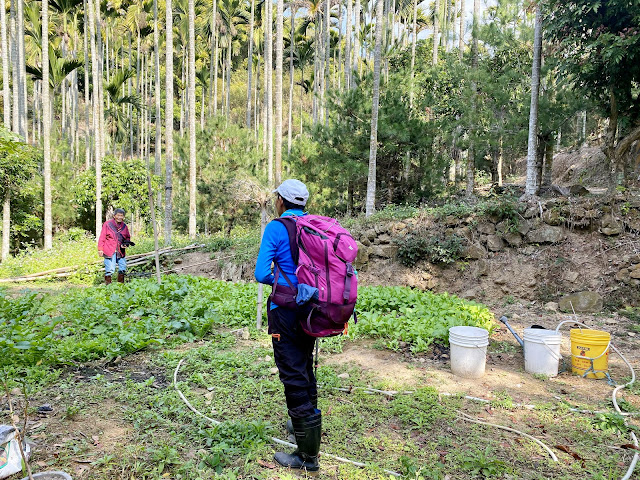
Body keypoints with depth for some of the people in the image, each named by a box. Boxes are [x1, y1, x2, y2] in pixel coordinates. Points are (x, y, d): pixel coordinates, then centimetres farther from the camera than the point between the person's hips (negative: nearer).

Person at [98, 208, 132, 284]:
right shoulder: (107, 224, -2)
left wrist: (126, 243, -1)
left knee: (123, 269, 8)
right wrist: (100, 249, -7)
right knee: (110, 270, -7)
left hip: (120, 251, 5)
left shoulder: (124, 226, 10)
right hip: (109, 251, -5)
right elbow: (102, 237, -2)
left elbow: (128, 237, 21)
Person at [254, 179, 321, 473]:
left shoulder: (276, 228, -11)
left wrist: (278, 280, 4)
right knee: (306, 369, 25)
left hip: (286, 312, -7)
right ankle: (308, 423, 45)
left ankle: (308, 455, 12)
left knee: (294, 377, 2)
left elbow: (261, 273, -16)